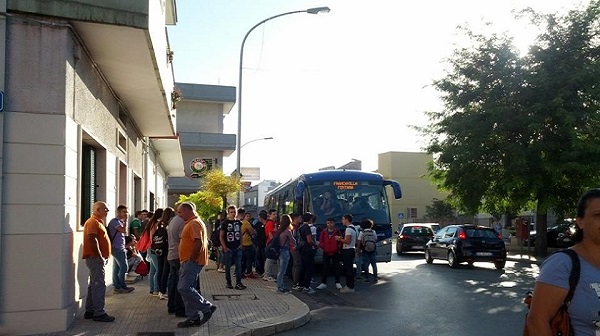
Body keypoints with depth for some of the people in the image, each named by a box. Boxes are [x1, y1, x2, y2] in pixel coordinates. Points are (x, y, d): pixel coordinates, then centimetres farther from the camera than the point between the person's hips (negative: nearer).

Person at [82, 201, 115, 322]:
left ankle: (90, 311, 22)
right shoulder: (93, 222, -13)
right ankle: (99, 313, -6)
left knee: (94, 285, 15)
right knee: (99, 285, -9)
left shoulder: (97, 222, 20)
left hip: (97, 259, 11)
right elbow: (92, 240, -24)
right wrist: (100, 256, -22)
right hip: (95, 258, -11)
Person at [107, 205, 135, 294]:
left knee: (117, 268, 9)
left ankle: (117, 287, 11)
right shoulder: (115, 221, -12)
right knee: (124, 267, -7)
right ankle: (122, 287, 1)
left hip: (119, 249, 9)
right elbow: (124, 230, -24)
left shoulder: (119, 221, 18)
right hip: (117, 249, -9)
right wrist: (125, 221, -13)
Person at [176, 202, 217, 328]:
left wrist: (191, 259, -19)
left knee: (184, 288, -16)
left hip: (192, 262, -11)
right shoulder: (191, 223, 20)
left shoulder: (194, 223, -14)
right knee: (186, 289, 9)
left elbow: (198, 243, -25)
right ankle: (193, 318, 13)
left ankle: (207, 307, -7)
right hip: (188, 262, 11)